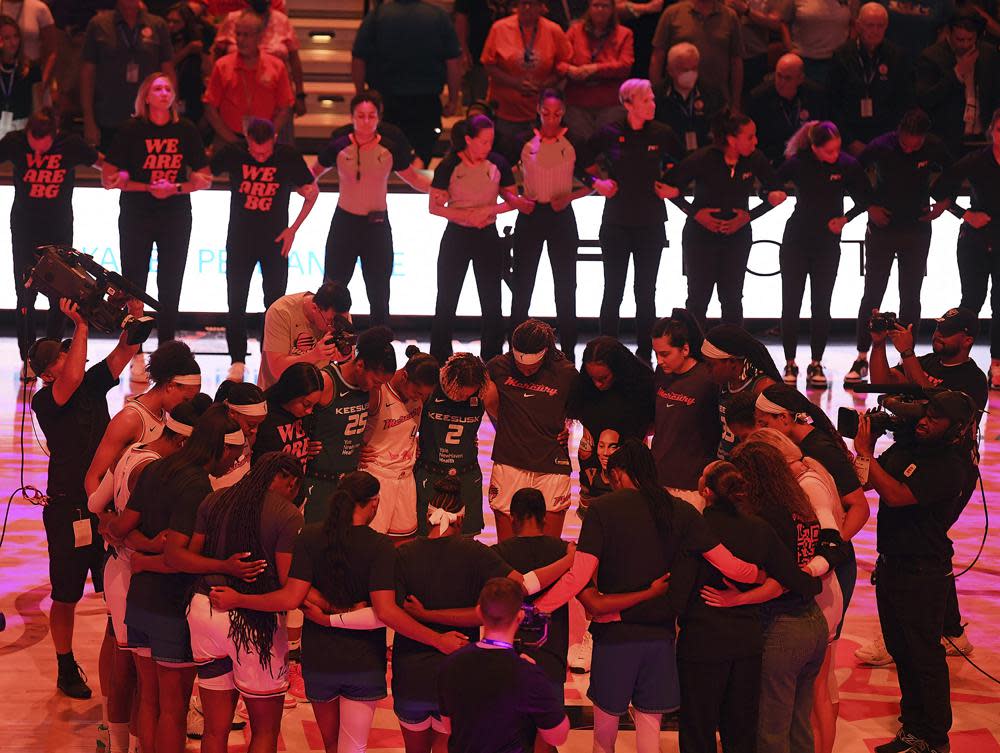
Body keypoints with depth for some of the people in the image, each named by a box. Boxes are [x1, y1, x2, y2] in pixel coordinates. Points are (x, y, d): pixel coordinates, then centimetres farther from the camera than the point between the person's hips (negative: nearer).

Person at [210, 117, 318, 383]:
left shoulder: (289, 157, -9)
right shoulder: (233, 154, -9)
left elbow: (311, 193, 4)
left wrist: (293, 229, 0)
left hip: (275, 240, 0)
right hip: (239, 239, 0)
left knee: (275, 304, 2)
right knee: (235, 303, -1)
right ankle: (237, 362, 9)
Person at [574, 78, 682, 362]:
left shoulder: (662, 134, -2)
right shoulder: (610, 134, -5)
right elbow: (580, 161, 9)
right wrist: (596, 182, -4)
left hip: (651, 224, 1)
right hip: (616, 222, -1)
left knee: (646, 293, 7)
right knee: (613, 292, 4)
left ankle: (645, 354, 15)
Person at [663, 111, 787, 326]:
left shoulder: (755, 159, -10)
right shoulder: (703, 159, -18)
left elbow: (776, 192, 2)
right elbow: (669, 186, -8)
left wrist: (749, 216, -8)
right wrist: (695, 213, -15)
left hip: (737, 234, 2)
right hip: (701, 234, -2)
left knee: (732, 298, 4)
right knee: (699, 297, 1)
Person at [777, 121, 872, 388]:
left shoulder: (848, 165, -11)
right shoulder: (797, 163, -12)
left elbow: (865, 198, 1)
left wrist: (844, 219, -8)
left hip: (828, 244, 0)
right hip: (796, 242, 0)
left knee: (821, 306, 3)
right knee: (791, 305, 1)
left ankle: (816, 365, 11)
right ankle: (790, 364, 10)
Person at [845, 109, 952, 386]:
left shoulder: (934, 148, -12)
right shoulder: (881, 146, -16)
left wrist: (943, 203, -3)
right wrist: (870, 206, -7)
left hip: (918, 229, 1)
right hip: (882, 227, -1)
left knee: (911, 297, 4)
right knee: (872, 294, -1)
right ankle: (862, 358, 7)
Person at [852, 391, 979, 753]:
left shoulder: (952, 467, -21)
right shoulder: (908, 447, 5)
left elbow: (896, 495, -29)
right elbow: (867, 482, 9)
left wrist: (865, 452, -24)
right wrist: (866, 447, -6)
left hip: (922, 574, -9)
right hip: (891, 565, 9)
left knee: (924, 655, 0)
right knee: (901, 651, 17)